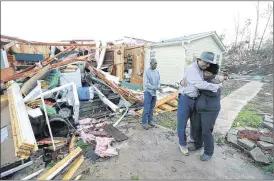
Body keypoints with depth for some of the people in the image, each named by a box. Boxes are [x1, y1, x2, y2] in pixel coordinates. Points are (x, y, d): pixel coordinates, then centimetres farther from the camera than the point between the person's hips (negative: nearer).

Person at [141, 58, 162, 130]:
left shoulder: (157, 71, 6)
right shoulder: (147, 71, -12)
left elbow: (158, 81, 11)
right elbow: (146, 83, -17)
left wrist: (159, 87, -9)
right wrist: (156, 88, -19)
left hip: (154, 92, 6)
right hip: (148, 92, -6)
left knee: (151, 108, 14)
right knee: (146, 108, -4)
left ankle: (150, 121, 26)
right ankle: (144, 122, 8)